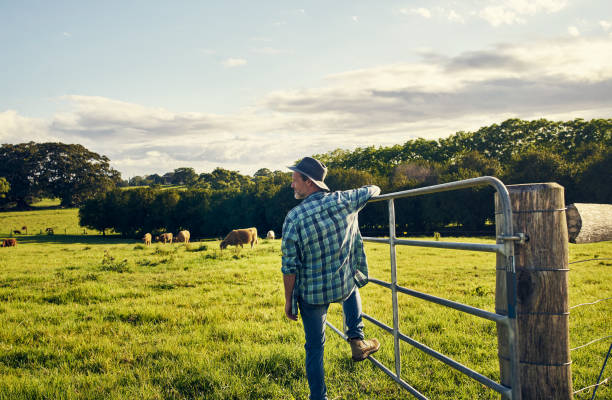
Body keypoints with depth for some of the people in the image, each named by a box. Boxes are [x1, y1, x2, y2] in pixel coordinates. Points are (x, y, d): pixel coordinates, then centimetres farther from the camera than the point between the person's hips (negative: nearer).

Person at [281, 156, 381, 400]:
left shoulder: (294, 217, -17)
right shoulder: (344, 201, -8)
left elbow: (290, 267, -14)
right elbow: (372, 190, 13)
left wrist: (288, 300, -2)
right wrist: (373, 190, 38)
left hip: (311, 293, -2)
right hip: (345, 286, 3)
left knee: (314, 347, 14)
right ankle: (356, 341, 31)